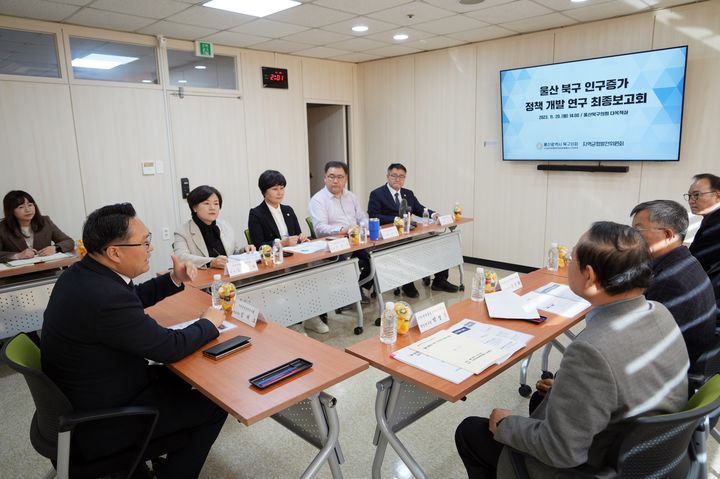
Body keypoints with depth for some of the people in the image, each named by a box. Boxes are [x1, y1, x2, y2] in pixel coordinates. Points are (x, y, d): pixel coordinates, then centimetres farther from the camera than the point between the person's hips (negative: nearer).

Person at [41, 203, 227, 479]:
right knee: (215, 406, -1)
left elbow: (134, 298, 15)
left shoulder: (82, 273, -5)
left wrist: (174, 279, 4)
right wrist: (208, 323, -7)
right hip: (97, 423, -9)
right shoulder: (105, 297, -34)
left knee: (177, 377, 24)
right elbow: (170, 347, -23)